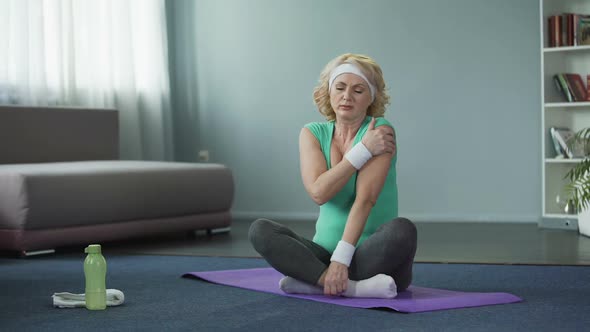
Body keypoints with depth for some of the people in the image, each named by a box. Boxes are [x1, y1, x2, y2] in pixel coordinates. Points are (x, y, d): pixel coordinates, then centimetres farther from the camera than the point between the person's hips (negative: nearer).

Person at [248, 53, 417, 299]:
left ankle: (312, 280, -25)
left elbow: (365, 199, -20)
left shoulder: (379, 131, -9)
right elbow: (318, 192, -14)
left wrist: (341, 259, -30)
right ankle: (350, 286, -32)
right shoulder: (312, 134, 3)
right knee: (259, 230, -19)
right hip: (326, 252, 4)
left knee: (402, 230, -35)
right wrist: (363, 150, -18)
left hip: (374, 258, -3)